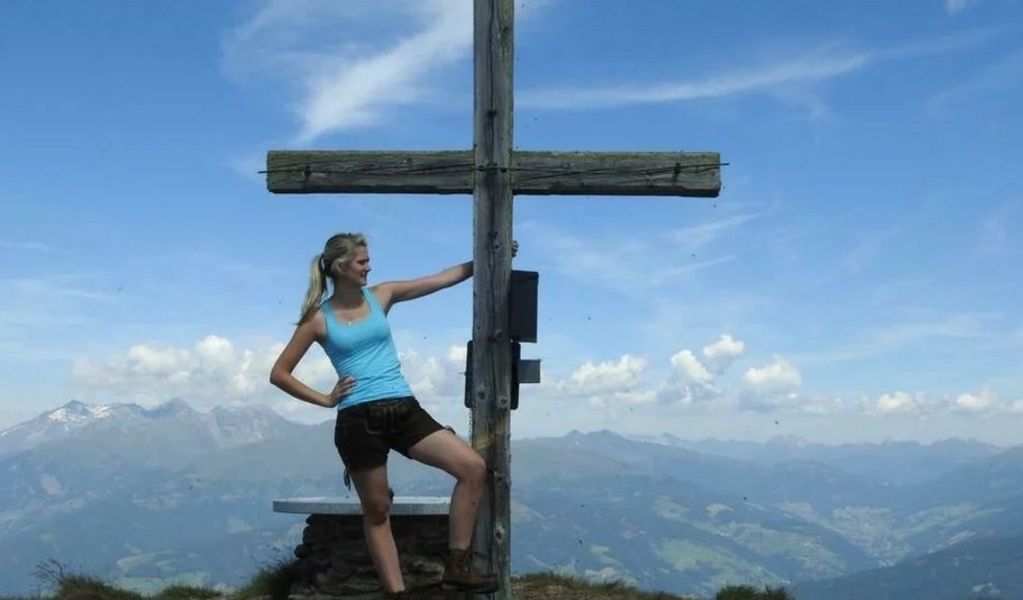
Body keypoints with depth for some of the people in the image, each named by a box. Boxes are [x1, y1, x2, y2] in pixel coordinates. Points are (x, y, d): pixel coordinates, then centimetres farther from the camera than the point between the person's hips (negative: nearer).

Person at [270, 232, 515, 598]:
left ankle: (457, 566, -3)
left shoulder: (381, 295, 11)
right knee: (377, 510, 4)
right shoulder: (319, 318, 3)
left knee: (473, 467, -11)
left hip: (404, 410, 4)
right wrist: (325, 400, 1)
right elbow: (279, 374, 7)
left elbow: (445, 278, 9)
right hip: (359, 419, -3)